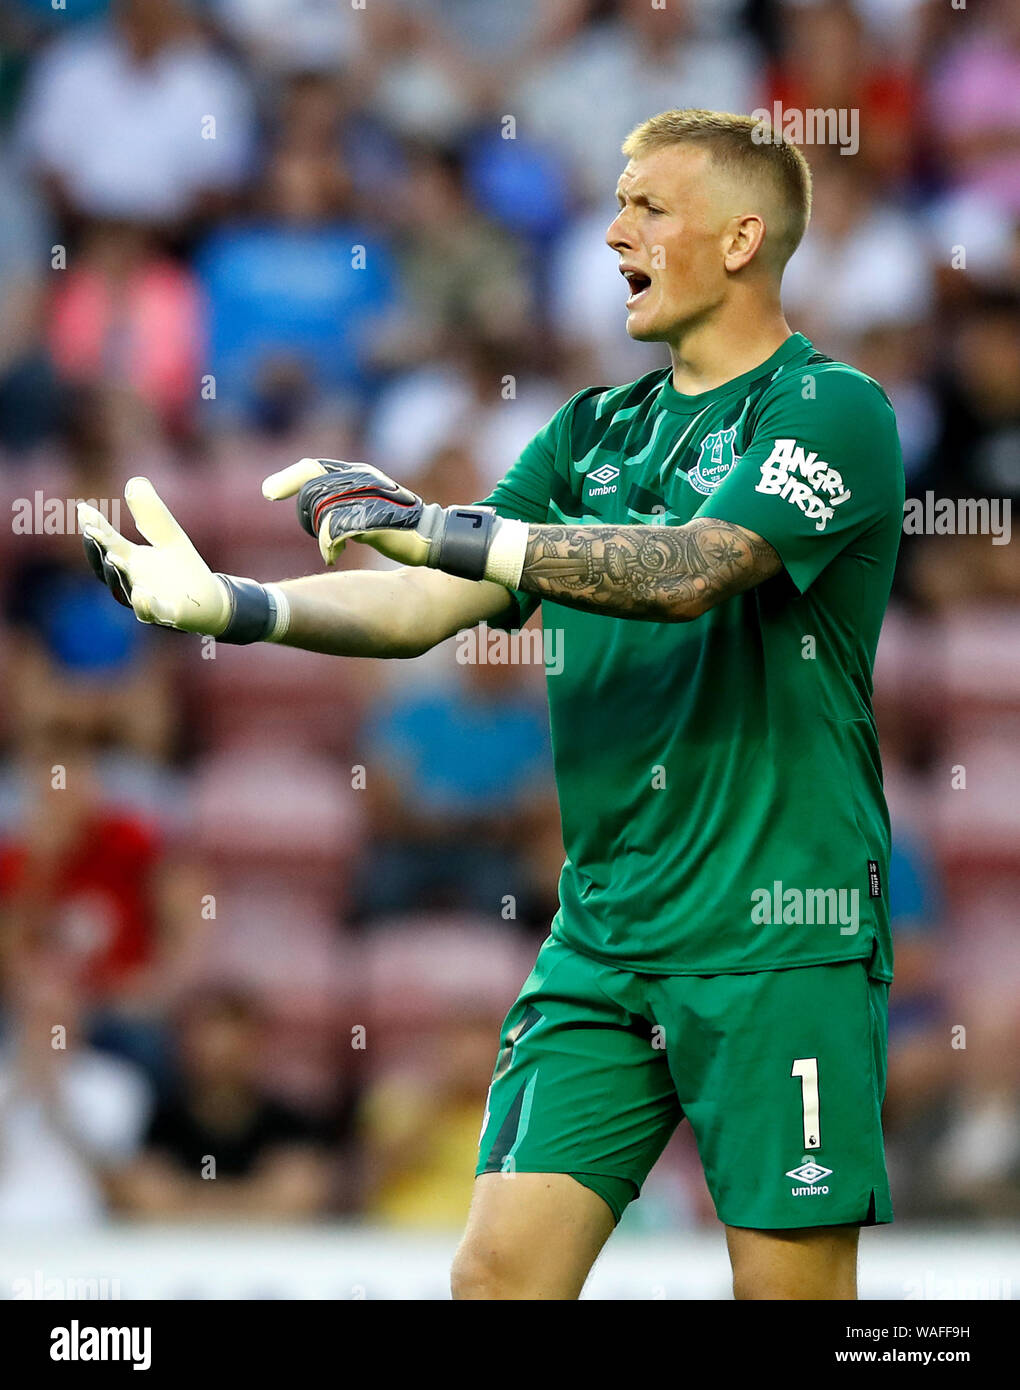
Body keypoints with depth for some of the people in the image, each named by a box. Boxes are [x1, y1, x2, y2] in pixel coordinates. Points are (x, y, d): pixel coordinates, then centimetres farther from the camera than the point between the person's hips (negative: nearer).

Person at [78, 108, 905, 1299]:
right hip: (601, 932, 6)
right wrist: (239, 605, -5)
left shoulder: (831, 410, -6)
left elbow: (689, 571, -22)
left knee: (790, 1282, -4)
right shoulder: (593, 431, 17)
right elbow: (431, 607, 11)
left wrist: (435, 525, -29)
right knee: (498, 1271, -1)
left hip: (779, 934, -6)